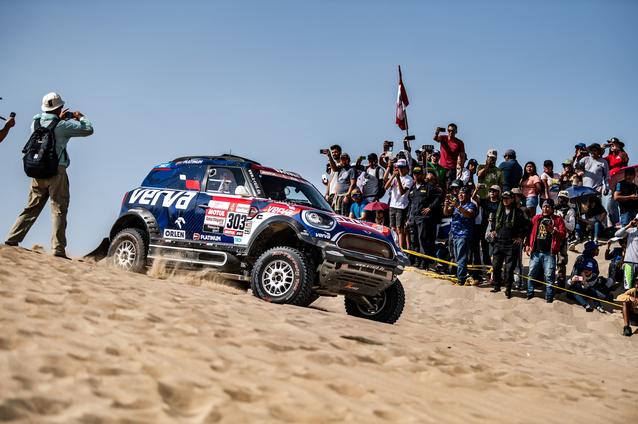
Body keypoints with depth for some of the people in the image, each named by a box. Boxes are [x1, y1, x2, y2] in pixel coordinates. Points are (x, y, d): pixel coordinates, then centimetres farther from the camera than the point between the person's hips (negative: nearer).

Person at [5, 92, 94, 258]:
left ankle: (12, 239, 14)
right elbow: (88, 129, -6)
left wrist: (59, 119, 22)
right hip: (56, 172, -6)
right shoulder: (62, 126, -9)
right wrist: (81, 117, 11)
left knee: (31, 208, 16)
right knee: (59, 210, -2)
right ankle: (58, 249, -7)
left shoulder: (36, 122, 8)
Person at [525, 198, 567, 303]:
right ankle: (530, 293, 20)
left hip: (549, 253, -3)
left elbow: (563, 235, -3)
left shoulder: (557, 220, 3)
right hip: (535, 252, 3)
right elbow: (530, 232, 13)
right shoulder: (536, 218, 11)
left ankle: (549, 296, 5)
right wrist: (527, 245, 6)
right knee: (532, 273, 7)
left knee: (549, 276, -3)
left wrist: (553, 231, -19)